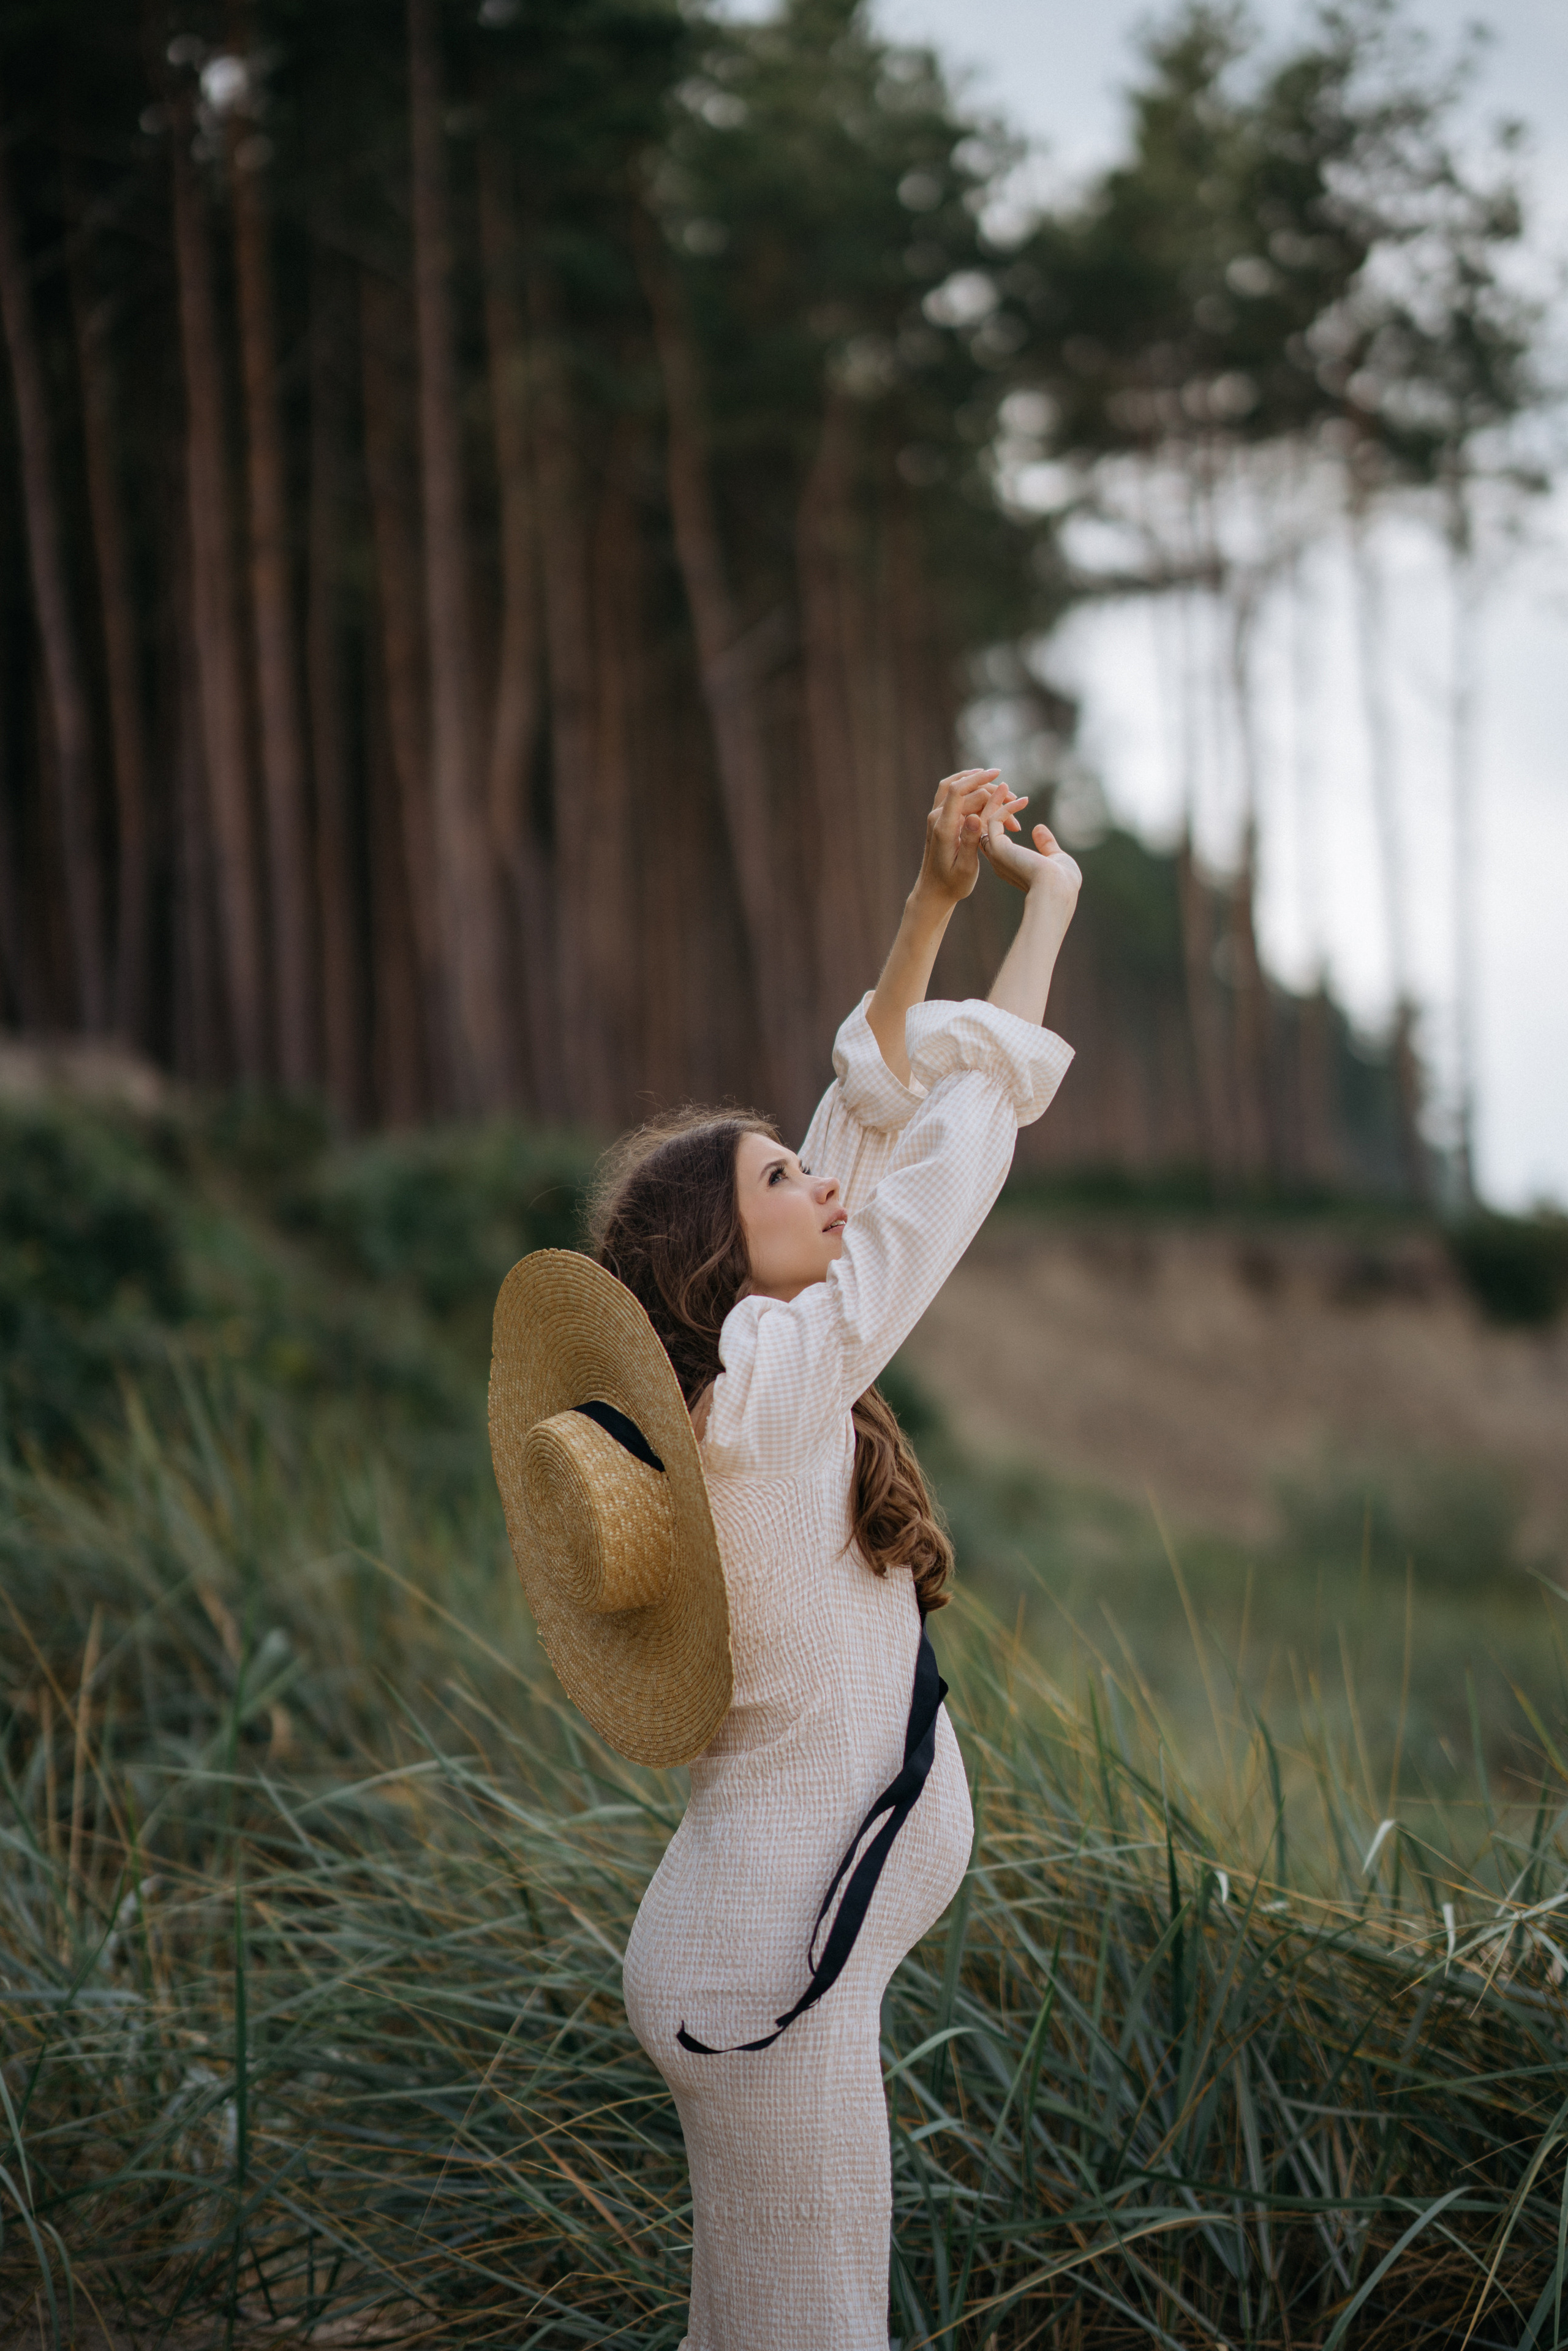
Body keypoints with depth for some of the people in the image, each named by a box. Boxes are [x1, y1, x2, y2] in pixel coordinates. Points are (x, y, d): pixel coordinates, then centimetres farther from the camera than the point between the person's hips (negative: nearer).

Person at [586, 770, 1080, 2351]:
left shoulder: (746, 1373, 6)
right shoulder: (761, 1389, -18)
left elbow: (871, 1115, 10)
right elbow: (951, 1160, -13)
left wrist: (937, 899, 9)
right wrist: (1046, 908, -2)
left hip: (771, 1937, 10)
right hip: (769, 1972, -10)